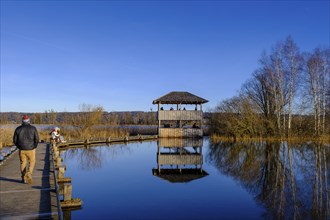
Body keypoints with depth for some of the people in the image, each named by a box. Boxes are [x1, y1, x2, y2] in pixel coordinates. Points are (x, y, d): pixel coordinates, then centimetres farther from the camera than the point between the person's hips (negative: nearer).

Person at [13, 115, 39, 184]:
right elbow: (37, 139, -9)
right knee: (32, 162, 13)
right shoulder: (33, 128, -5)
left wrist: (19, 147, 17)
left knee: (23, 163, 14)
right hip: (31, 149, -2)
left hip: (22, 150, 2)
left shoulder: (18, 129, 1)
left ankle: (24, 178, 16)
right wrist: (34, 147, 5)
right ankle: (29, 173, -10)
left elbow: (15, 140, 3)